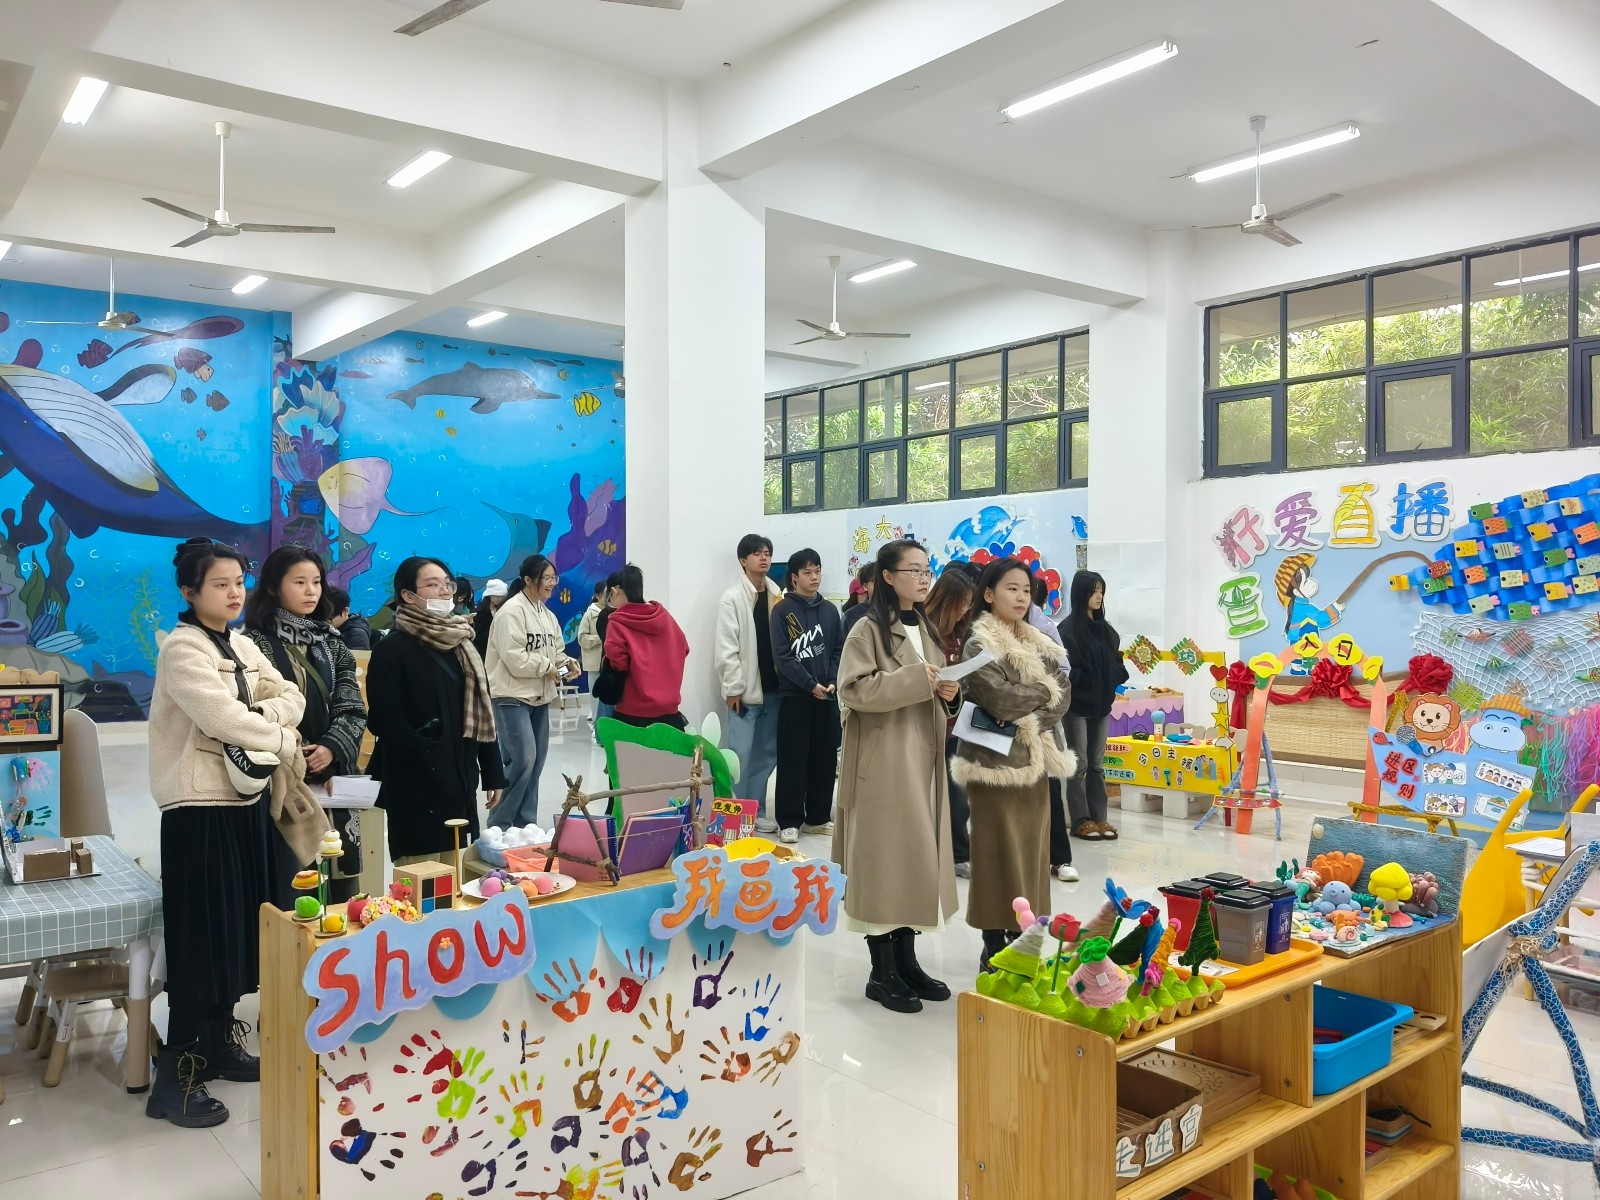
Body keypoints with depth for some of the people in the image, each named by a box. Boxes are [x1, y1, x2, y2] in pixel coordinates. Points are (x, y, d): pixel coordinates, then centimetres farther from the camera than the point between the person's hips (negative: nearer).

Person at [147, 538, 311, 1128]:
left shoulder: (244, 648, 12)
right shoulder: (182, 648, -13)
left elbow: (291, 698, 7)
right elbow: (223, 717, -23)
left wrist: (261, 717, -14)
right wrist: (284, 743, -10)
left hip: (245, 802, 8)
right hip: (199, 808, -8)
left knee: (238, 927, 14)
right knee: (201, 936, -6)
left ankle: (220, 1041, 28)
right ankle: (176, 1076, 2)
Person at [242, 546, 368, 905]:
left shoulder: (332, 645, 12)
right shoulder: (255, 643, -4)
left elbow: (353, 709, 4)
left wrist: (332, 748, -12)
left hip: (331, 781, 5)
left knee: (336, 891, 8)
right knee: (289, 891, -3)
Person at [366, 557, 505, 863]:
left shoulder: (461, 643, 15)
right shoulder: (392, 649, -6)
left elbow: (482, 712, 15)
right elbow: (385, 720, -14)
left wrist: (492, 772, 12)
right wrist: (432, 759, -20)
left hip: (460, 781, 7)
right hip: (416, 785, -7)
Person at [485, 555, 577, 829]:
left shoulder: (547, 614, 14)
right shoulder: (512, 611, -15)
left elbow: (556, 650, 18)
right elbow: (515, 658, -22)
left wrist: (567, 663, -2)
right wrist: (548, 667, -14)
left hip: (539, 696, 9)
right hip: (512, 696, -9)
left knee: (537, 760, 10)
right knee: (522, 759, -15)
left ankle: (525, 822, 20)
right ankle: (500, 823, -1)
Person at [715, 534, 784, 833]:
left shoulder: (778, 596, 9)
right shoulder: (732, 599, -6)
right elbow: (726, 649, -10)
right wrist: (733, 687, -13)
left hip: (773, 688, 5)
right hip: (746, 689, -5)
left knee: (766, 753, 11)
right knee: (740, 754, -5)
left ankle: (756, 812, 21)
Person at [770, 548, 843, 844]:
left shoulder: (830, 609, 10)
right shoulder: (783, 610, -4)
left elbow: (839, 650, 9)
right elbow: (782, 656, -10)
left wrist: (833, 682, -6)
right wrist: (811, 684, -15)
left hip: (827, 695, 4)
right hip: (794, 695, -4)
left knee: (825, 758, 8)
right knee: (793, 759, -1)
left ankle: (818, 817, 19)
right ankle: (789, 820, 7)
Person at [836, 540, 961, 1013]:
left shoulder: (927, 628, 16)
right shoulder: (869, 629, -7)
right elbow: (855, 689, -19)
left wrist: (948, 693, -1)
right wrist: (917, 679, -22)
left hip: (923, 760, 7)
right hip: (884, 762, -7)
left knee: (918, 858, 10)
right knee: (885, 860, -2)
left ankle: (907, 962, 21)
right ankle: (883, 972, 8)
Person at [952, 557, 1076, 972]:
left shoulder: (1039, 644, 13)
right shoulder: (980, 644, -7)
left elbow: (1063, 697, 4)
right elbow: (1000, 700, -19)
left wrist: (1028, 718, -12)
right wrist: (1044, 690, -6)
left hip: (1033, 763, 6)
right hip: (996, 764, -6)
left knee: (1029, 855, 10)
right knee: (998, 857, -1)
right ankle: (995, 950, 8)